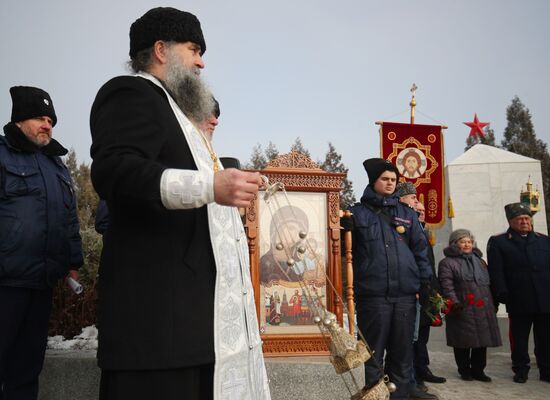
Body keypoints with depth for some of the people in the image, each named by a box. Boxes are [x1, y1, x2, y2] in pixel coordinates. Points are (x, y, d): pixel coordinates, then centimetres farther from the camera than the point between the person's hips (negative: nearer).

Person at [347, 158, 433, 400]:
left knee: (402, 353, 11)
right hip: (372, 295, -3)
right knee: (373, 354, 5)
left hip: (405, 294, 3)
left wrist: (426, 284, 8)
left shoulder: (407, 213, 15)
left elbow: (420, 250, 14)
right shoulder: (358, 213, 6)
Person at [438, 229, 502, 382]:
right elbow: (446, 285, -10)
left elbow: (487, 283, 22)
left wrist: (492, 304, 17)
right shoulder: (447, 262, -2)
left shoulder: (479, 261, 19)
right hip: (462, 311, -6)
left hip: (483, 310, 6)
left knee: (482, 342, 9)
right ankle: (465, 371, 17)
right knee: (463, 343, 2)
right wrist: (455, 302, -20)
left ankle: (478, 370, 22)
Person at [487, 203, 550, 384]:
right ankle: (521, 370, 20)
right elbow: (496, 272, -4)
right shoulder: (498, 242, 3)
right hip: (519, 301, -3)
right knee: (519, 338, 6)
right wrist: (502, 294, -12)